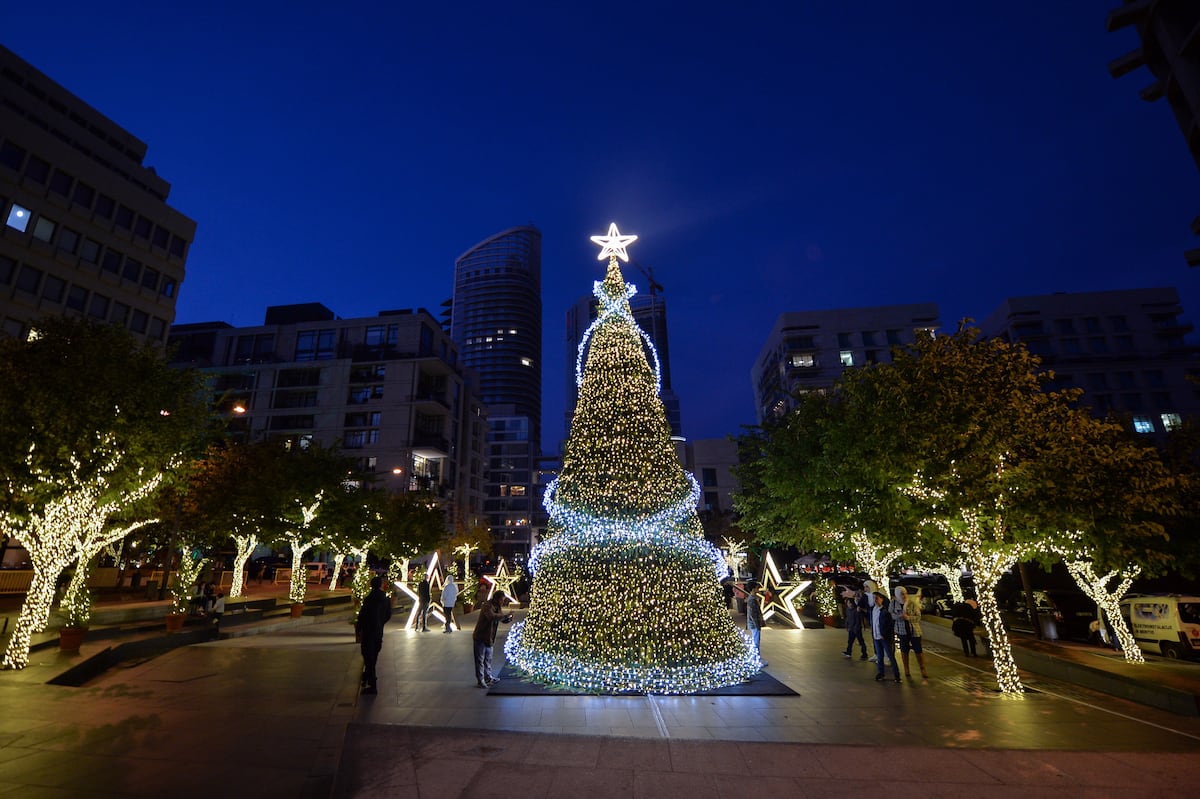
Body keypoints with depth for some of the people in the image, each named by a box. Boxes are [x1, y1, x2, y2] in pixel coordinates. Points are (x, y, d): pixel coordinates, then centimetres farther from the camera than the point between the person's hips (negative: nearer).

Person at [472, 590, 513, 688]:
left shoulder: (498, 607, 2)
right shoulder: (487, 606, -24)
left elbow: (503, 620, 7)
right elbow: (492, 617, -42)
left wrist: (509, 618, -15)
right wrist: (505, 616, -39)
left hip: (489, 638, 8)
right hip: (480, 637, -8)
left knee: (488, 659, 19)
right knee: (480, 660, 3)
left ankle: (488, 677, 31)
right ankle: (480, 681, 13)